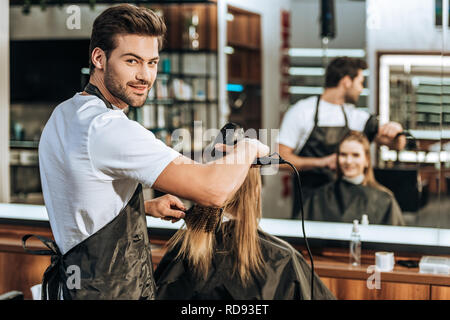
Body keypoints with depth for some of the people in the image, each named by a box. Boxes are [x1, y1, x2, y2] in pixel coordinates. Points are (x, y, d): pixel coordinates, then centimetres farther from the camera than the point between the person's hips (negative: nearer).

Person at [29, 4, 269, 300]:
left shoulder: (62, 115, 7)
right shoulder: (110, 128, -25)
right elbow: (214, 188, -30)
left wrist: (147, 207, 14)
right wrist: (249, 147, -11)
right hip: (110, 292, -10)